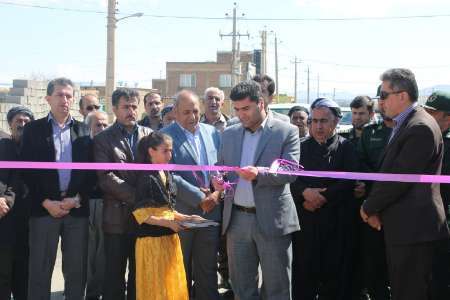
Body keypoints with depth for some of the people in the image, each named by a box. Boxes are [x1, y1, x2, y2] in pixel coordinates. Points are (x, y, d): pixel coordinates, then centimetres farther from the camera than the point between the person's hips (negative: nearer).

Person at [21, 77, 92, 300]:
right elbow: (27, 170, -1)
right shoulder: (33, 129, 5)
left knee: (77, 271, 6)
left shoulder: (83, 130, 9)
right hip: (44, 207, -1)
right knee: (40, 270, 3)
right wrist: (46, 202, -10)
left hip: (77, 208, 1)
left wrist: (78, 198, -7)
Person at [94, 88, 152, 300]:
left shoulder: (149, 135, 9)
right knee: (114, 275, 5)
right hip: (117, 216, -3)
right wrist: (137, 196, -15)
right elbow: (106, 178, -10)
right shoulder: (103, 139, -1)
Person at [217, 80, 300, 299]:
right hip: (237, 218, 4)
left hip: (272, 219, -4)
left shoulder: (287, 132, -3)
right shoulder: (229, 134, 12)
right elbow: (219, 166, 17)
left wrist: (259, 173, -28)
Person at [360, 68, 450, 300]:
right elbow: (388, 173, 15)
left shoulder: (421, 128, -18)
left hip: (414, 228, -10)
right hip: (402, 228, 10)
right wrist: (375, 208, 3)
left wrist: (369, 208, -8)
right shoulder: (403, 124, 14)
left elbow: (399, 178, -21)